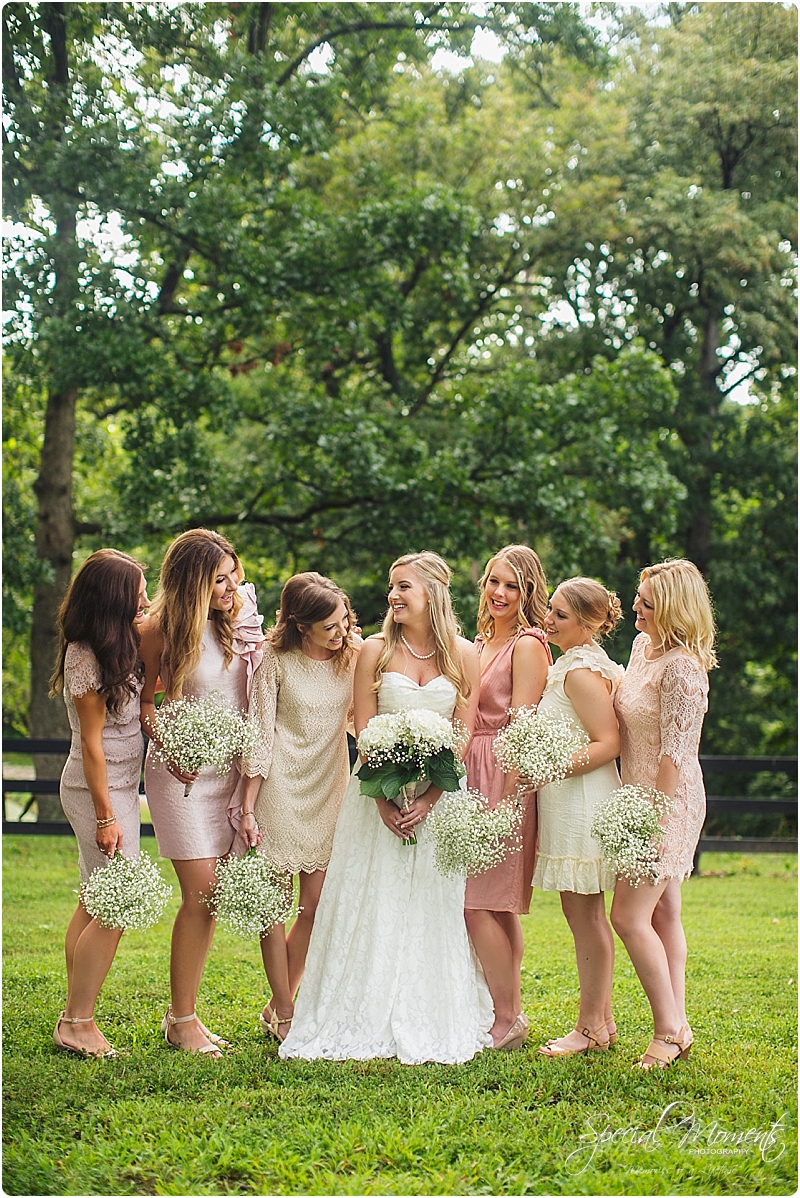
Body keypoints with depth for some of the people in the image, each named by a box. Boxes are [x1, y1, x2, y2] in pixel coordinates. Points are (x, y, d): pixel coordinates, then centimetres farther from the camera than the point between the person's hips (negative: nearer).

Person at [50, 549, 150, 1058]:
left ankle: (77, 1015, 17)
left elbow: (144, 693, 24)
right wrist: (106, 818, -18)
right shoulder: (87, 657, -19)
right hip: (101, 791, -9)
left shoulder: (119, 643, 7)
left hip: (118, 786, 9)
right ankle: (77, 1023, 0)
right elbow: (92, 743, -18)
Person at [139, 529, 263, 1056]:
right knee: (201, 894, -8)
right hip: (184, 772, -5)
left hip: (233, 769, 5)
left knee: (210, 896, 7)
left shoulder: (242, 620, 3)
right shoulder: (163, 628, -10)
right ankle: (182, 1020, 3)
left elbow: (260, 690, 16)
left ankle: (184, 1013, 17)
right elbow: (143, 699, 1)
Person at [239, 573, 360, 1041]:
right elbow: (260, 735, -6)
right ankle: (284, 1012, 12)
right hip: (281, 787, -4)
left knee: (316, 905, 4)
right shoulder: (277, 661, -10)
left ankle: (280, 1004, 20)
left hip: (329, 789, 4)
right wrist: (249, 807, -7)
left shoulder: (354, 654, 0)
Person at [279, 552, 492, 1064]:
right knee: (373, 908, -1)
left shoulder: (464, 655, 2)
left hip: (441, 796, 0)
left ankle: (433, 1028, 9)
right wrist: (384, 798, -14)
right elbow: (364, 731, -2)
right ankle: (368, 1025, 6)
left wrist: (428, 799, -14)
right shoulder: (376, 650, 3)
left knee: (435, 909, 0)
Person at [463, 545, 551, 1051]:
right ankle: (509, 1012, 16)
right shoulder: (480, 643, 17)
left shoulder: (528, 644, -9)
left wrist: (504, 798, -19)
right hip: (472, 774, 8)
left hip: (505, 779, -8)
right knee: (498, 905, 10)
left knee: (477, 902, -10)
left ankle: (508, 1020, -2)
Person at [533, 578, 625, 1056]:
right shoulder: (571, 665, 15)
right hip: (570, 801, 11)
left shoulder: (581, 671, -16)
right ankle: (603, 1019, 22)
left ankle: (591, 1027, 4)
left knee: (584, 914, -3)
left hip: (582, 799, -11)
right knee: (587, 914, 14)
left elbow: (609, 743, -21)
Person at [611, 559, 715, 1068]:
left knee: (629, 916, -8)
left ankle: (669, 1031, 1)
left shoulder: (681, 667, -21)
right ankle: (678, 1025, 18)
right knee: (663, 915, 12)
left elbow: (676, 753, -22)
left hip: (669, 801, -9)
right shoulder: (642, 646, 8)